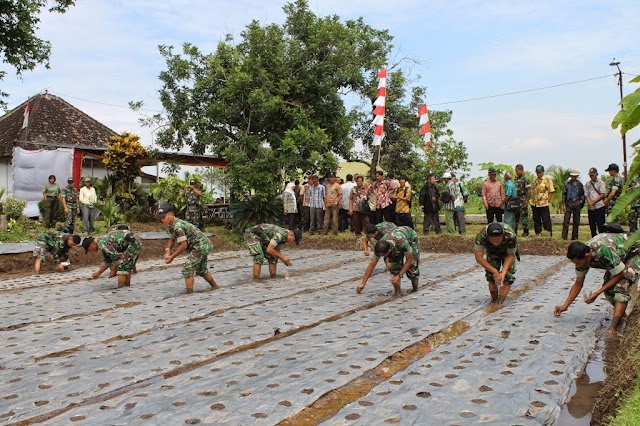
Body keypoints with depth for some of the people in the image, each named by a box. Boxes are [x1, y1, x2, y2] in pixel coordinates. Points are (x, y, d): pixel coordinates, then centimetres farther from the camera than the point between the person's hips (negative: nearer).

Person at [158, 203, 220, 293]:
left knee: (187, 269, -14)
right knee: (201, 270, 26)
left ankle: (189, 292, -12)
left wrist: (172, 257, -16)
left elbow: (183, 245, -24)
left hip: (200, 246, -11)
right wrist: (167, 250, -5)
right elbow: (172, 239, 14)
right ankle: (215, 287, 42)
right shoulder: (172, 225, 6)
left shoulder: (177, 226, -25)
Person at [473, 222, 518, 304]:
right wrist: (494, 271, -34)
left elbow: (510, 255, -24)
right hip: (492, 252, 1)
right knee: (491, 276, -11)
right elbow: (478, 257, -32)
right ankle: (494, 300, 4)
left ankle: (500, 302, -11)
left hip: (507, 252, -1)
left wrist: (503, 273, -33)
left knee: (507, 277, -15)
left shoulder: (511, 236, -41)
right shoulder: (481, 235, -40)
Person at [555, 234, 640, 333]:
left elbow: (620, 274, -27)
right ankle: (621, 314, 21)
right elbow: (578, 283, -6)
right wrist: (565, 305, -10)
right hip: (619, 257, 7)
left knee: (621, 287, -24)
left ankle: (613, 330, -29)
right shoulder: (581, 256, -18)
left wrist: (597, 293, -26)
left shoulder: (604, 250, -41)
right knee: (608, 289, -4)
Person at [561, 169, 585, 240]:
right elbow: (564, 194, 2)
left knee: (576, 221, 6)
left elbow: (582, 194, 18)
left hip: (577, 203, 3)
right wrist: (563, 204, -5)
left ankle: (574, 237, 13)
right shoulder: (567, 183, 3)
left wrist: (582, 200, -3)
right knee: (566, 220, -7)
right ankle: (564, 237, -5)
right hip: (568, 203, -3)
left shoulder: (580, 184, 11)